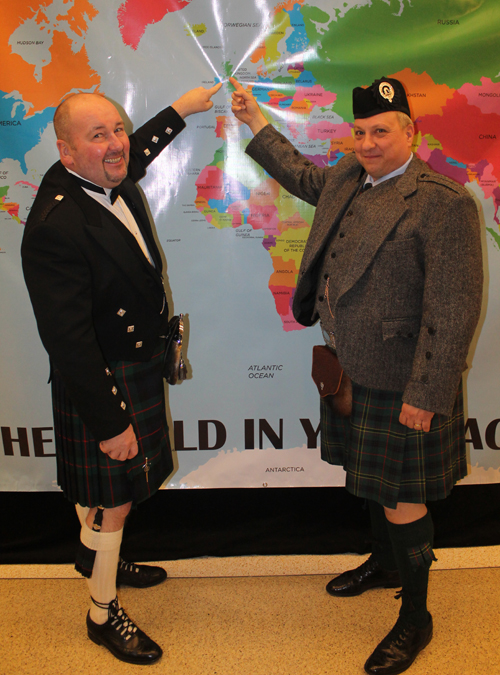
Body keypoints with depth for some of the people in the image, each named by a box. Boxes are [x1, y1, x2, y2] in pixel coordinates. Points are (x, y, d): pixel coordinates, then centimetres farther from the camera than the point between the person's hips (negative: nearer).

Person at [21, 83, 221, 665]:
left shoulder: (110, 179, -1)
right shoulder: (55, 225, -29)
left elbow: (137, 154, 27)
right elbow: (68, 339, -29)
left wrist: (182, 108, 33)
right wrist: (110, 421, -25)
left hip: (138, 366, 9)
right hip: (102, 382, -9)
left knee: (100, 488, 28)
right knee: (111, 500, 7)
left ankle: (94, 556, 54)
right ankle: (103, 614, 31)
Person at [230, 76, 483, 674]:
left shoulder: (443, 202, -19)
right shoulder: (349, 177, 6)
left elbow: (454, 311, -21)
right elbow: (303, 178, 29)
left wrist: (426, 395, -20)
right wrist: (255, 122, 29)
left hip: (399, 383, -8)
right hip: (350, 368, 8)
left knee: (399, 497, 5)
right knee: (372, 482, 24)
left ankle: (414, 619, 28)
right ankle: (385, 563, 50)